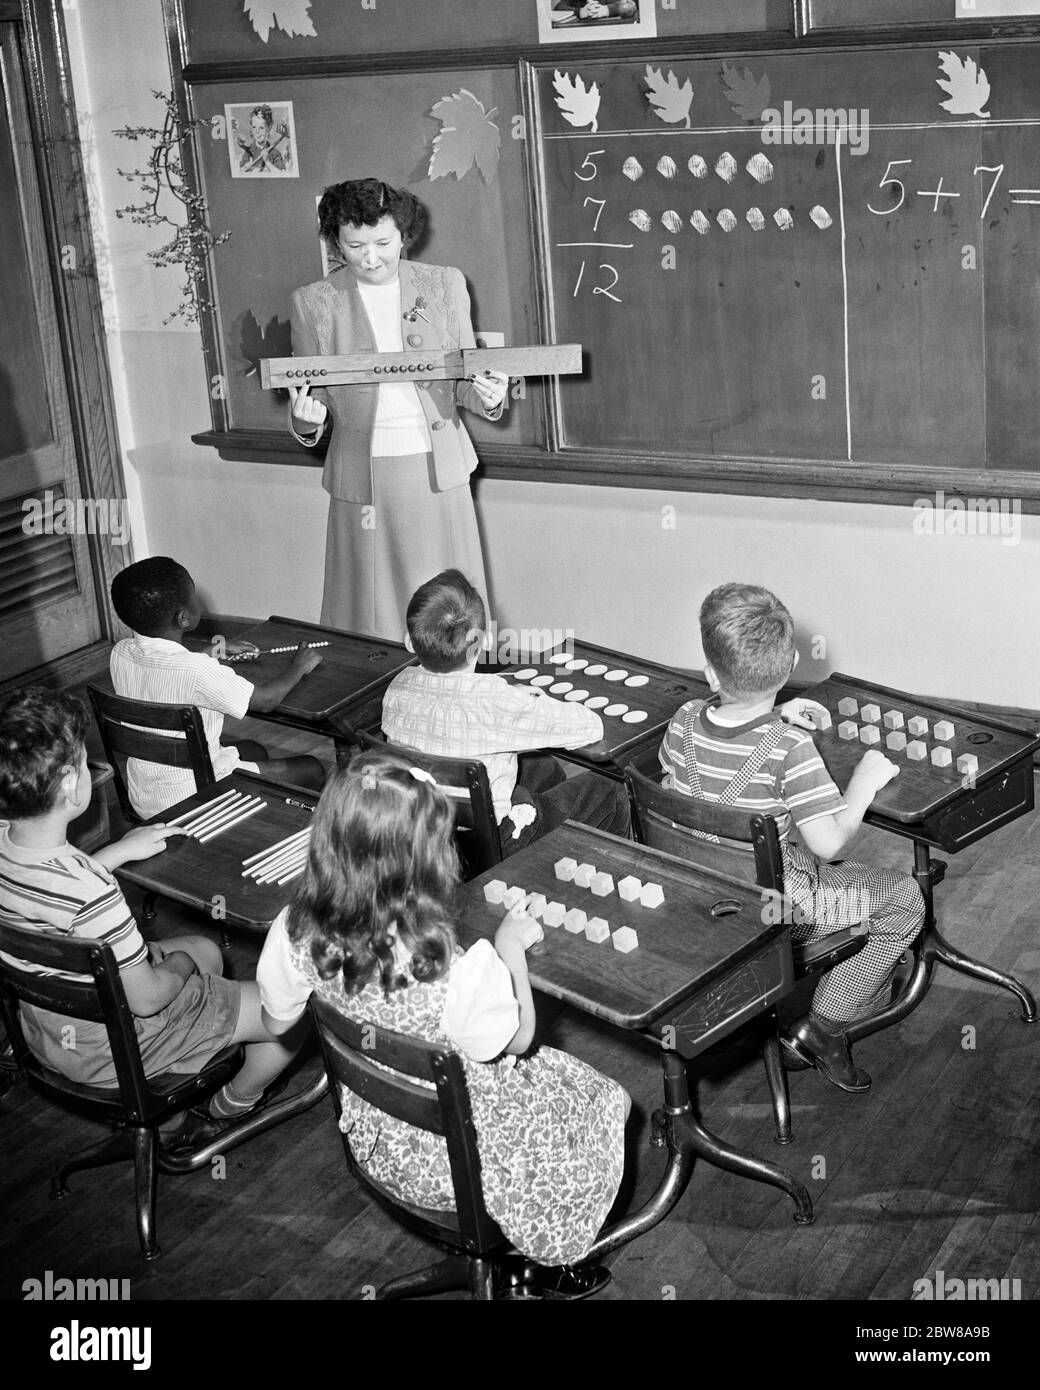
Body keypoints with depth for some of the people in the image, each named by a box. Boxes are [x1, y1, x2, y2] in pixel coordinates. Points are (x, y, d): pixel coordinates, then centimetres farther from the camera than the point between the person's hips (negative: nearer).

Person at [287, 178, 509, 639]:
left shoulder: (444, 285, 2)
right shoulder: (313, 302, 0)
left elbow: (464, 384, 7)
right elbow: (312, 400, 5)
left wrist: (486, 396, -15)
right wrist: (306, 419, -18)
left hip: (438, 473, 1)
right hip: (363, 479, -1)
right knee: (371, 607, 5)